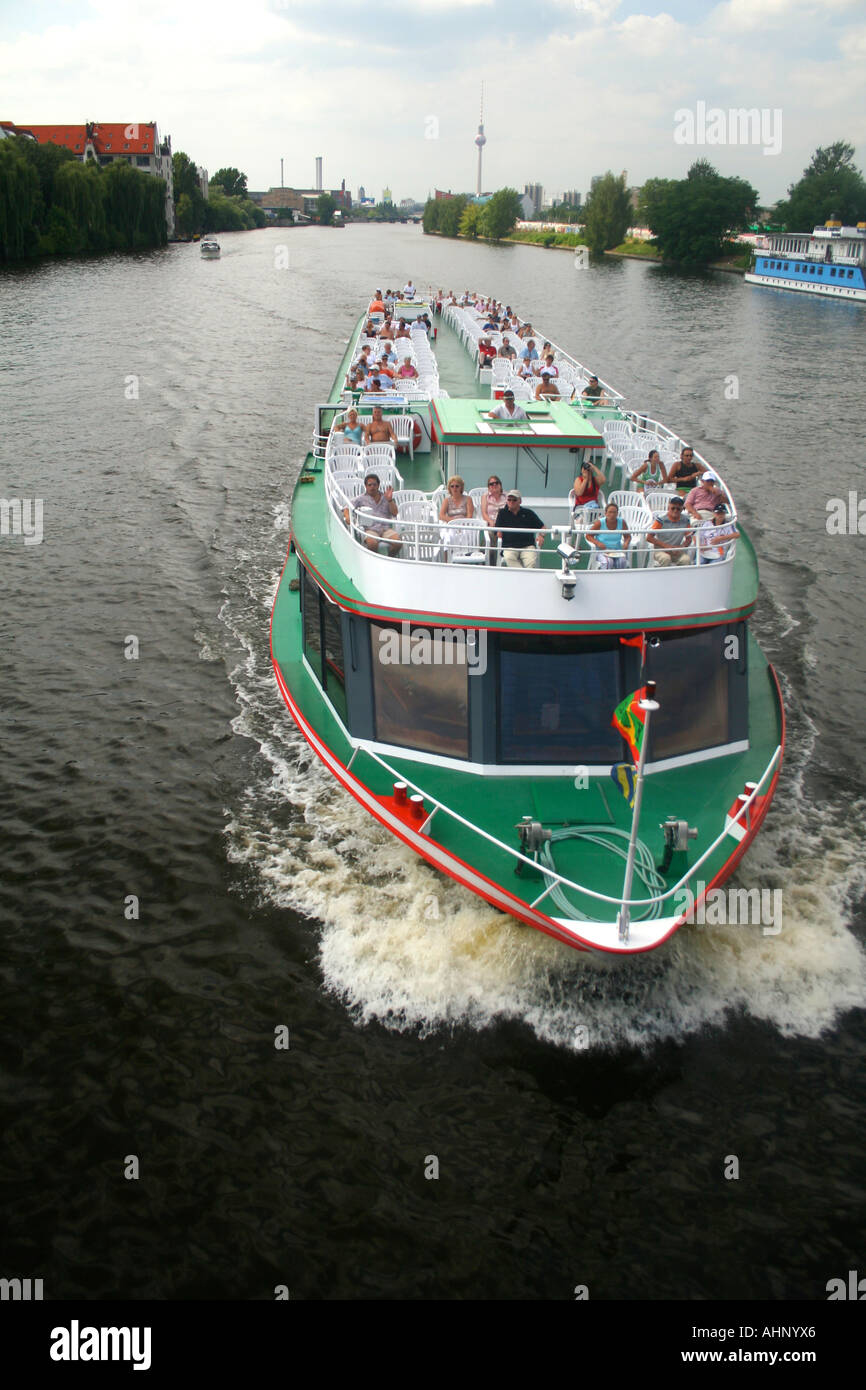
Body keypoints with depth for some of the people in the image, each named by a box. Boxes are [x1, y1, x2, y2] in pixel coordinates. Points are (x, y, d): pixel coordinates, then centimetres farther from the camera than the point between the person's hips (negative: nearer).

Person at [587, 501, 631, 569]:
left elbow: (628, 536, 14)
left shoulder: (621, 522, 2)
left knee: (622, 561, -30)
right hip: (602, 550, -3)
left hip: (617, 550, 3)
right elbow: (588, 536, 0)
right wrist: (597, 543, -18)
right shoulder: (600, 523, -6)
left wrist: (626, 543, -9)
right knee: (608, 562, -34)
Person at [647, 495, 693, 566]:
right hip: (660, 550, -3)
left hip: (676, 551, 3)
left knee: (686, 559, -27)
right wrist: (666, 546, -18)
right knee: (666, 558, -36)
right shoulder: (661, 519, -11)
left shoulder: (685, 521, -1)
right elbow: (649, 537, -12)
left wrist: (681, 547, -14)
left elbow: (688, 539, 8)